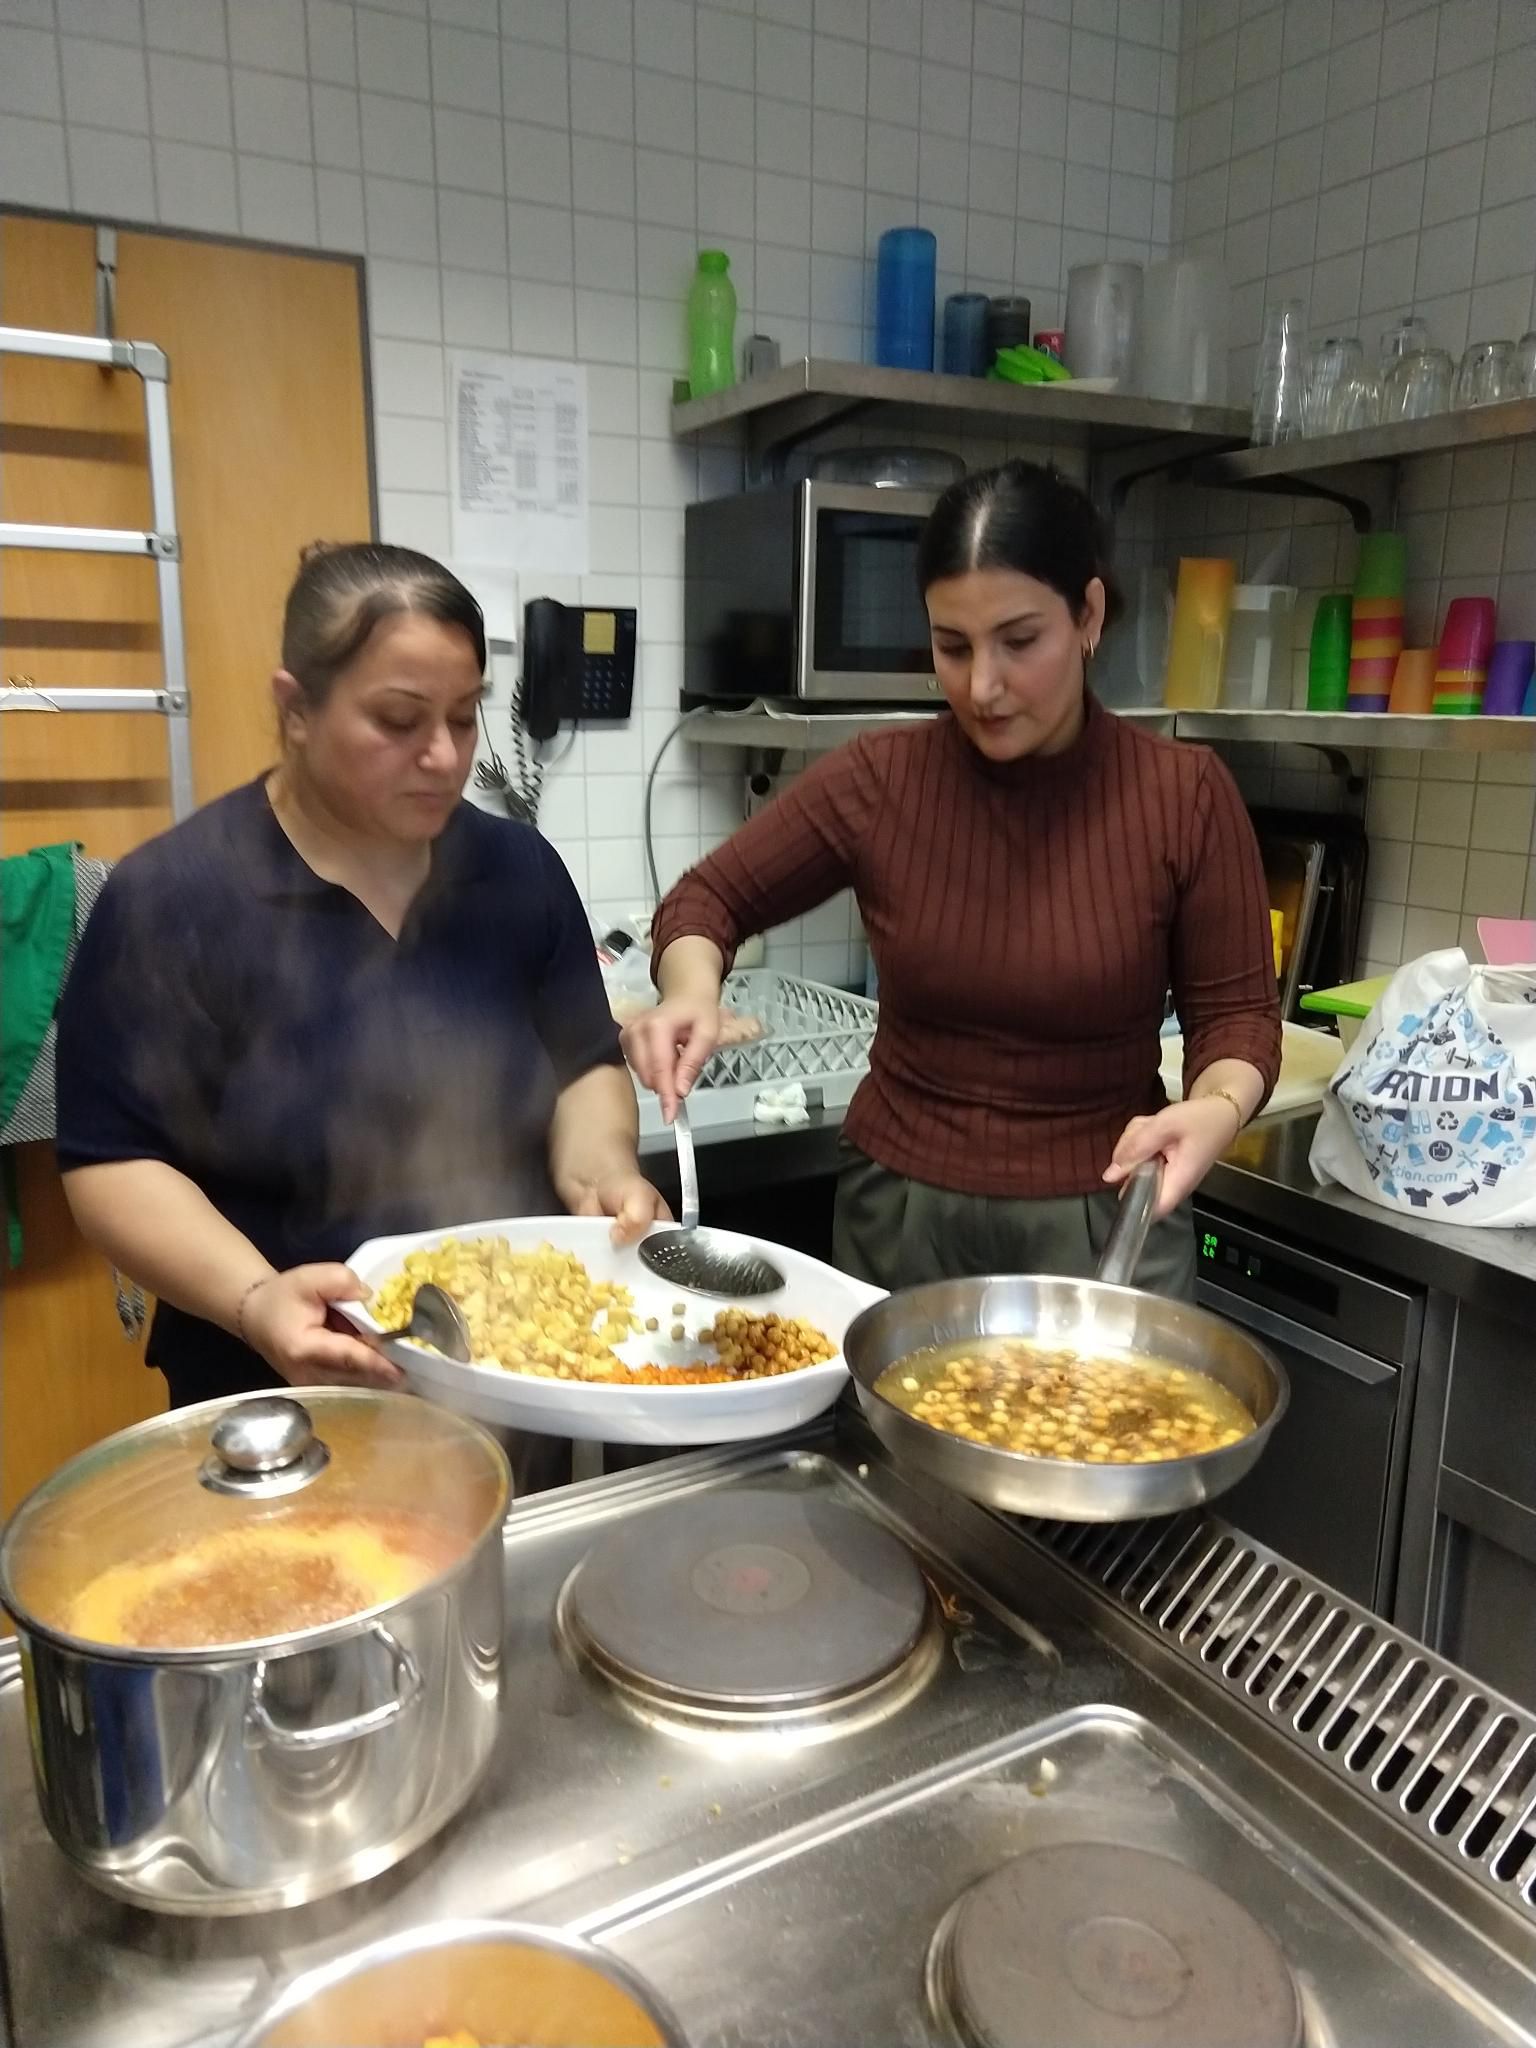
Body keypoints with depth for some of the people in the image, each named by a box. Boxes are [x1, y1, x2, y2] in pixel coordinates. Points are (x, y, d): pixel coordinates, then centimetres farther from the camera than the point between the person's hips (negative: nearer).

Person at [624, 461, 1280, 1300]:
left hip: (1103, 1221, -1)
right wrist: (691, 992, -21)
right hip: (900, 1209, 1)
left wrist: (1214, 1110, -26)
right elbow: (707, 899, 1)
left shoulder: (1185, 796, -10)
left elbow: (1236, 1012, -4)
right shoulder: (877, 780, -8)